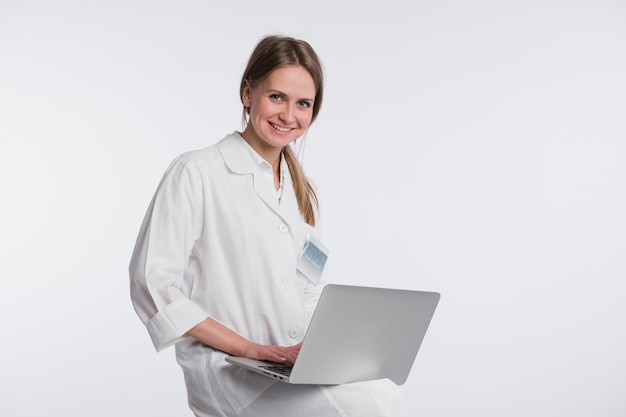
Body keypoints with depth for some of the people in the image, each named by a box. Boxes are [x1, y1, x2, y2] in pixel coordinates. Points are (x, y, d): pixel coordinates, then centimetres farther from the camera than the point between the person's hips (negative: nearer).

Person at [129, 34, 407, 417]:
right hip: (227, 368, -6)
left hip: (298, 364, 6)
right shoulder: (196, 173, -3)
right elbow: (153, 285, -9)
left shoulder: (303, 189, 18)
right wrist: (249, 348, -14)